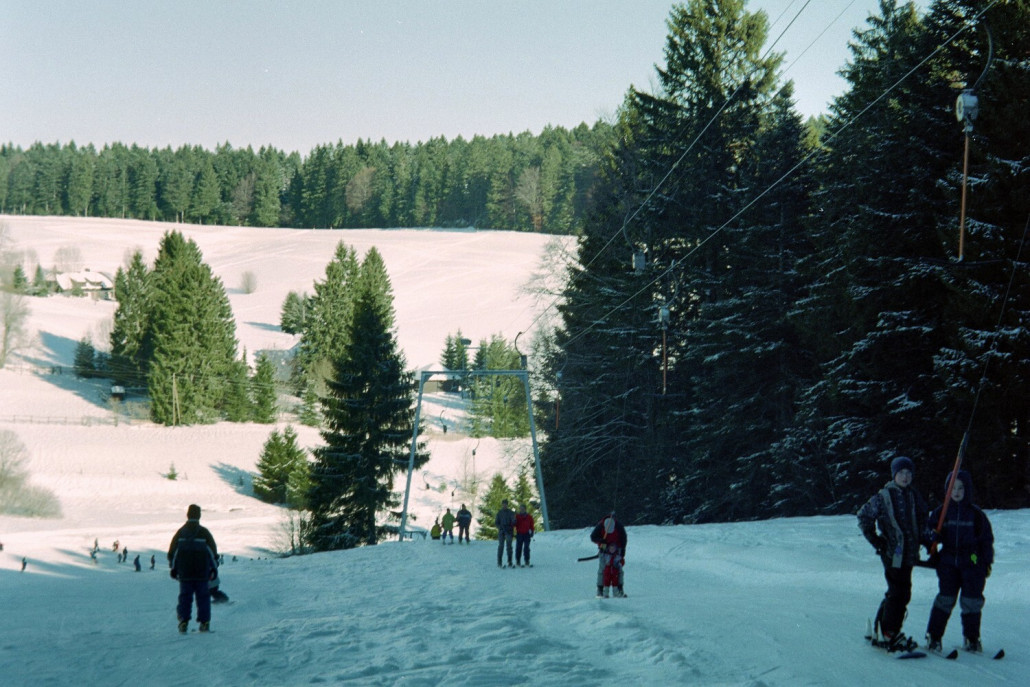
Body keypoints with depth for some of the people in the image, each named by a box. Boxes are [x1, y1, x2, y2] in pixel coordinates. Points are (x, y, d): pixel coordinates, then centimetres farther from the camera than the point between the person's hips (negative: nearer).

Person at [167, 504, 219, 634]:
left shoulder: (181, 532, 4)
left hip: (184, 572, 1)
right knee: (203, 597, 4)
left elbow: (172, 551, 6)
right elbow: (213, 551, 0)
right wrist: (214, 568, 8)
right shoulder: (204, 532, -1)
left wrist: (173, 568, 14)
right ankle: (204, 623, 0)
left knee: (185, 597, 6)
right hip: (201, 573, -1)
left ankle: (183, 621, -3)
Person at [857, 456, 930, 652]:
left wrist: (928, 542, 11)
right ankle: (888, 634, -2)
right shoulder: (883, 496, -7)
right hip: (892, 553, -6)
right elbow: (864, 516, -1)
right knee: (900, 593, -10)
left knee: (896, 593, 11)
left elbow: (922, 524, 22)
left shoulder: (914, 497, 11)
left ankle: (879, 632, 22)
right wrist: (876, 541, -5)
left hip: (909, 553, 6)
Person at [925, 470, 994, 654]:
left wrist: (987, 563, 5)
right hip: (948, 562, 0)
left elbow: (987, 539, 7)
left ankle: (971, 639, 14)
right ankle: (933, 637, 3)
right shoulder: (941, 512, 6)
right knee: (945, 599, -4)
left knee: (972, 601, 1)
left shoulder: (976, 514, 3)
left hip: (972, 563, 0)